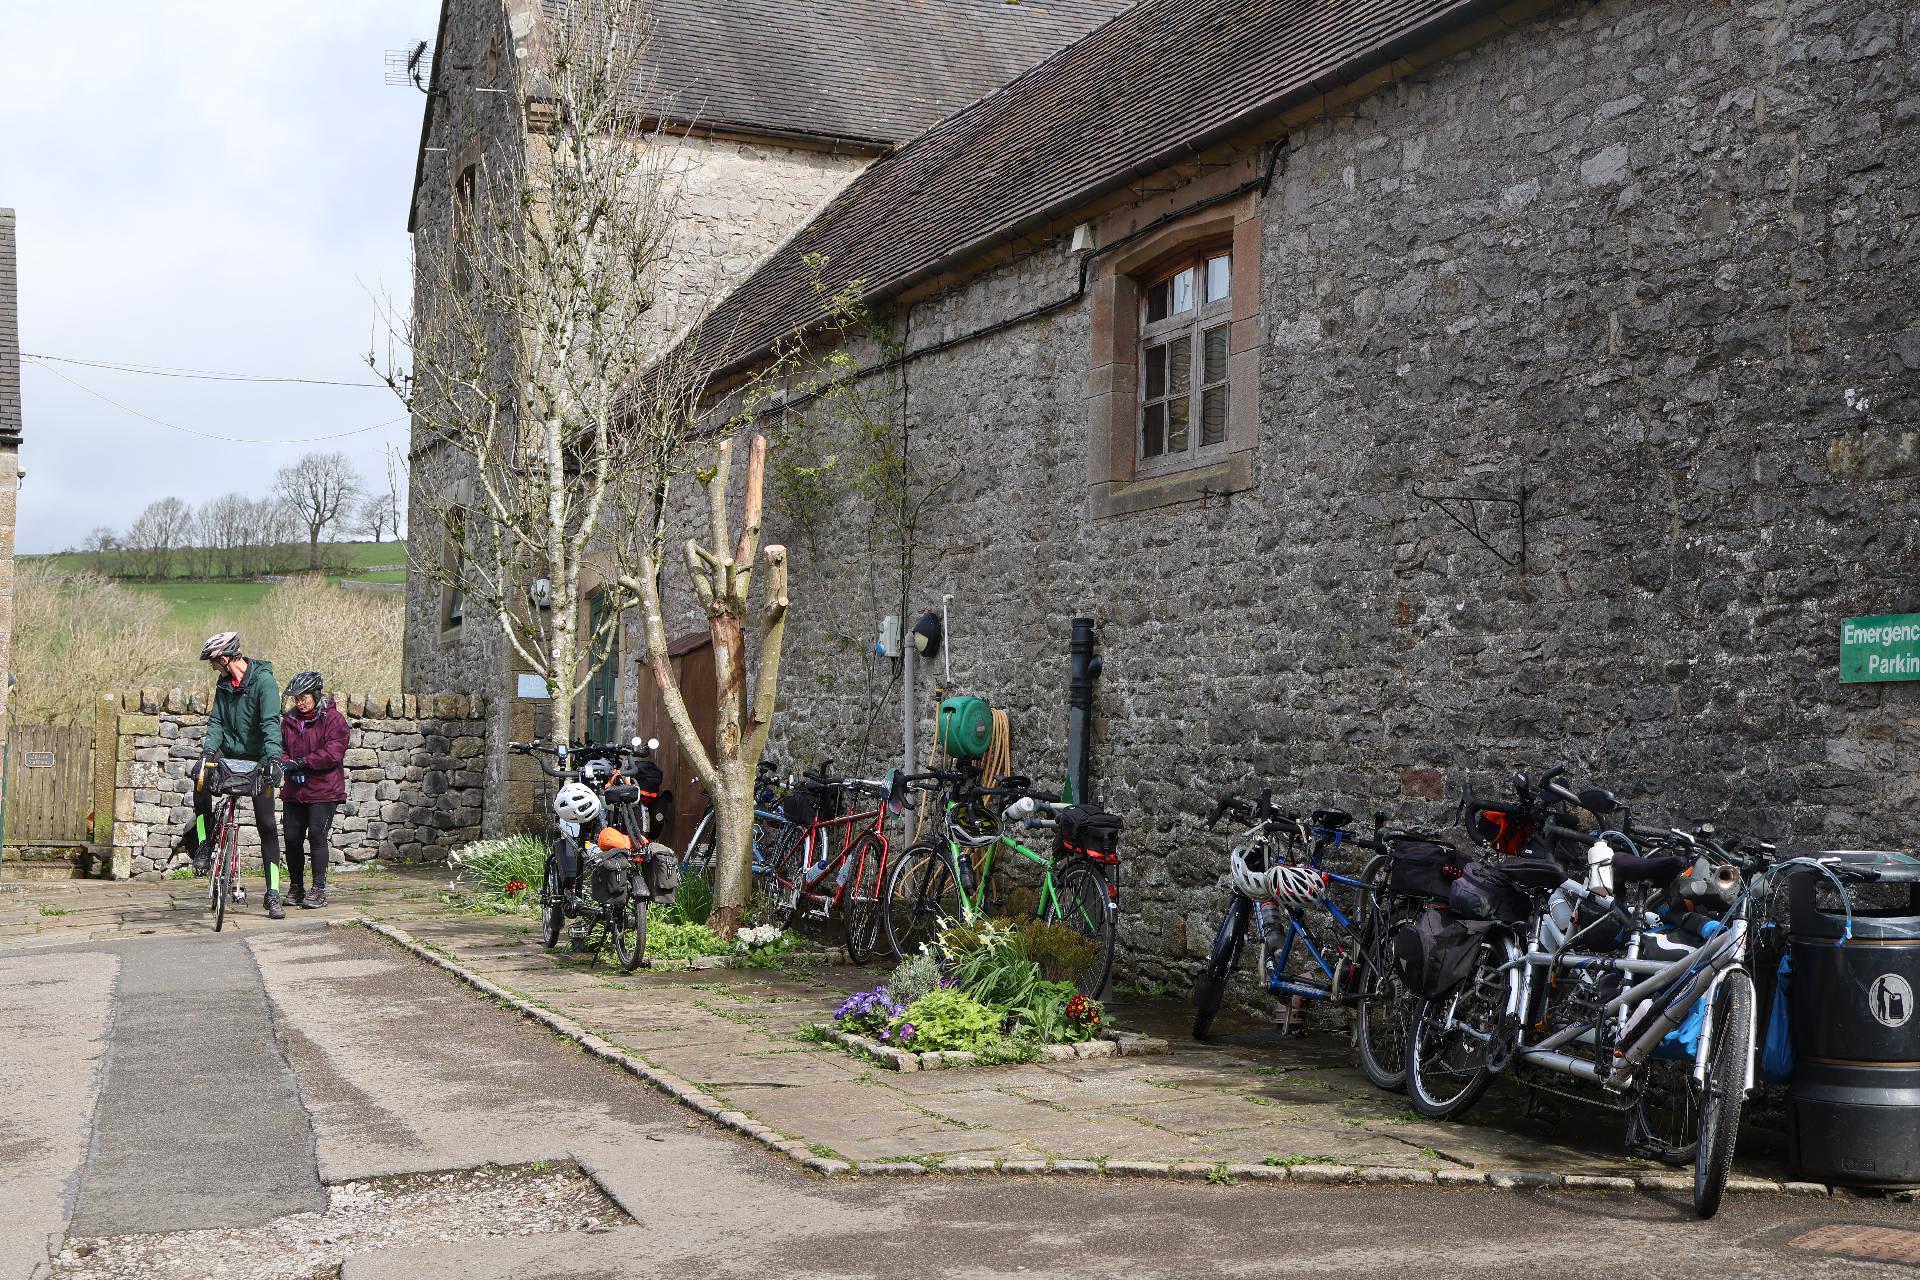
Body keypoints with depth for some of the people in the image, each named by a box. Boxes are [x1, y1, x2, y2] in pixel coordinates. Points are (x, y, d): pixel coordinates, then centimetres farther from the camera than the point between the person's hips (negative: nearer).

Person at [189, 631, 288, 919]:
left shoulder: (263, 680, -16)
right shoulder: (224, 684, 5)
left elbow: (271, 722, -25)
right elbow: (216, 720, 0)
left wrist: (273, 756, -38)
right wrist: (210, 747, -20)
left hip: (257, 760, -5)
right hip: (229, 754, 5)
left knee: (267, 825, -5)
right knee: (202, 782, -26)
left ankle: (273, 894, -2)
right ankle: (204, 845, -6)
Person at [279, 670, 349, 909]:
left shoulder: (332, 719, -6)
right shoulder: (289, 720, 13)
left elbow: (333, 752, -16)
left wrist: (301, 762, -19)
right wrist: (286, 763, -11)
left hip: (323, 791, -6)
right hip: (294, 791, 6)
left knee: (317, 837, -8)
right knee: (292, 839, 6)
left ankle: (319, 891, -2)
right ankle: (296, 890, 19)